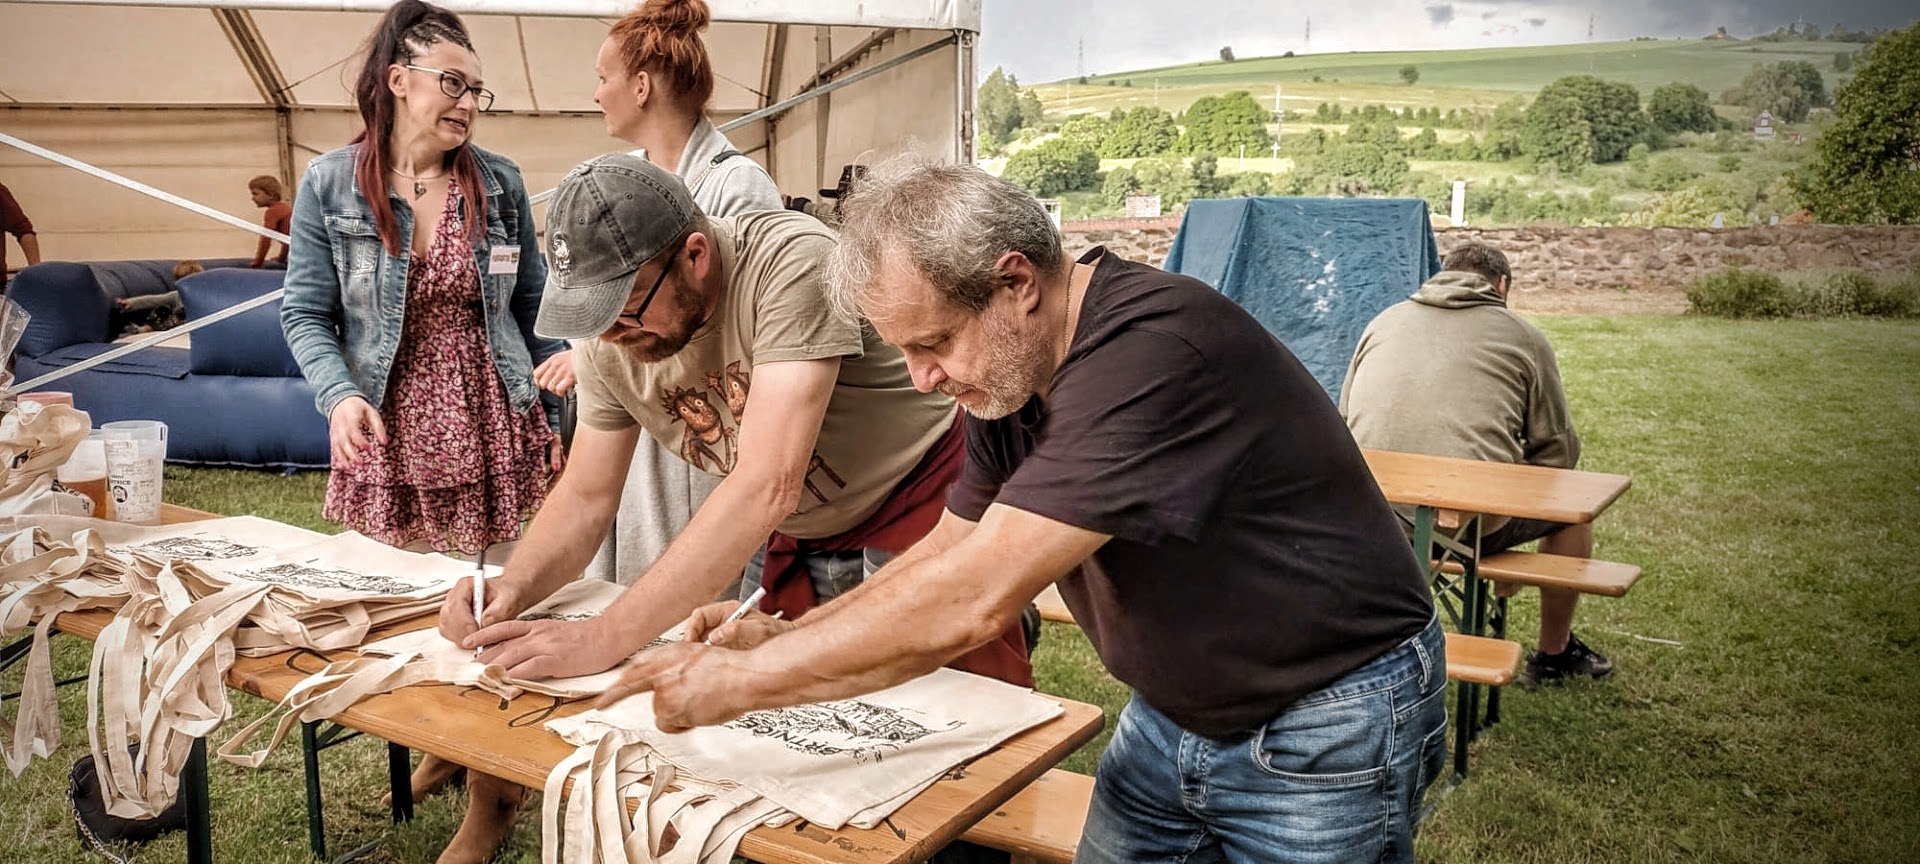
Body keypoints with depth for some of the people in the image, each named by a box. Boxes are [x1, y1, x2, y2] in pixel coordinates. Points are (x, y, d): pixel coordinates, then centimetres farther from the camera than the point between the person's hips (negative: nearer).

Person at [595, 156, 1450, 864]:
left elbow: (973, 601, -35)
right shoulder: (1010, 371, -3)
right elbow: (946, 550, 6)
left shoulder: (1154, 349, -32)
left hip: (1324, 731, -7)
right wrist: (785, 634, -9)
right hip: (1172, 715, 7)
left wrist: (742, 682, -26)